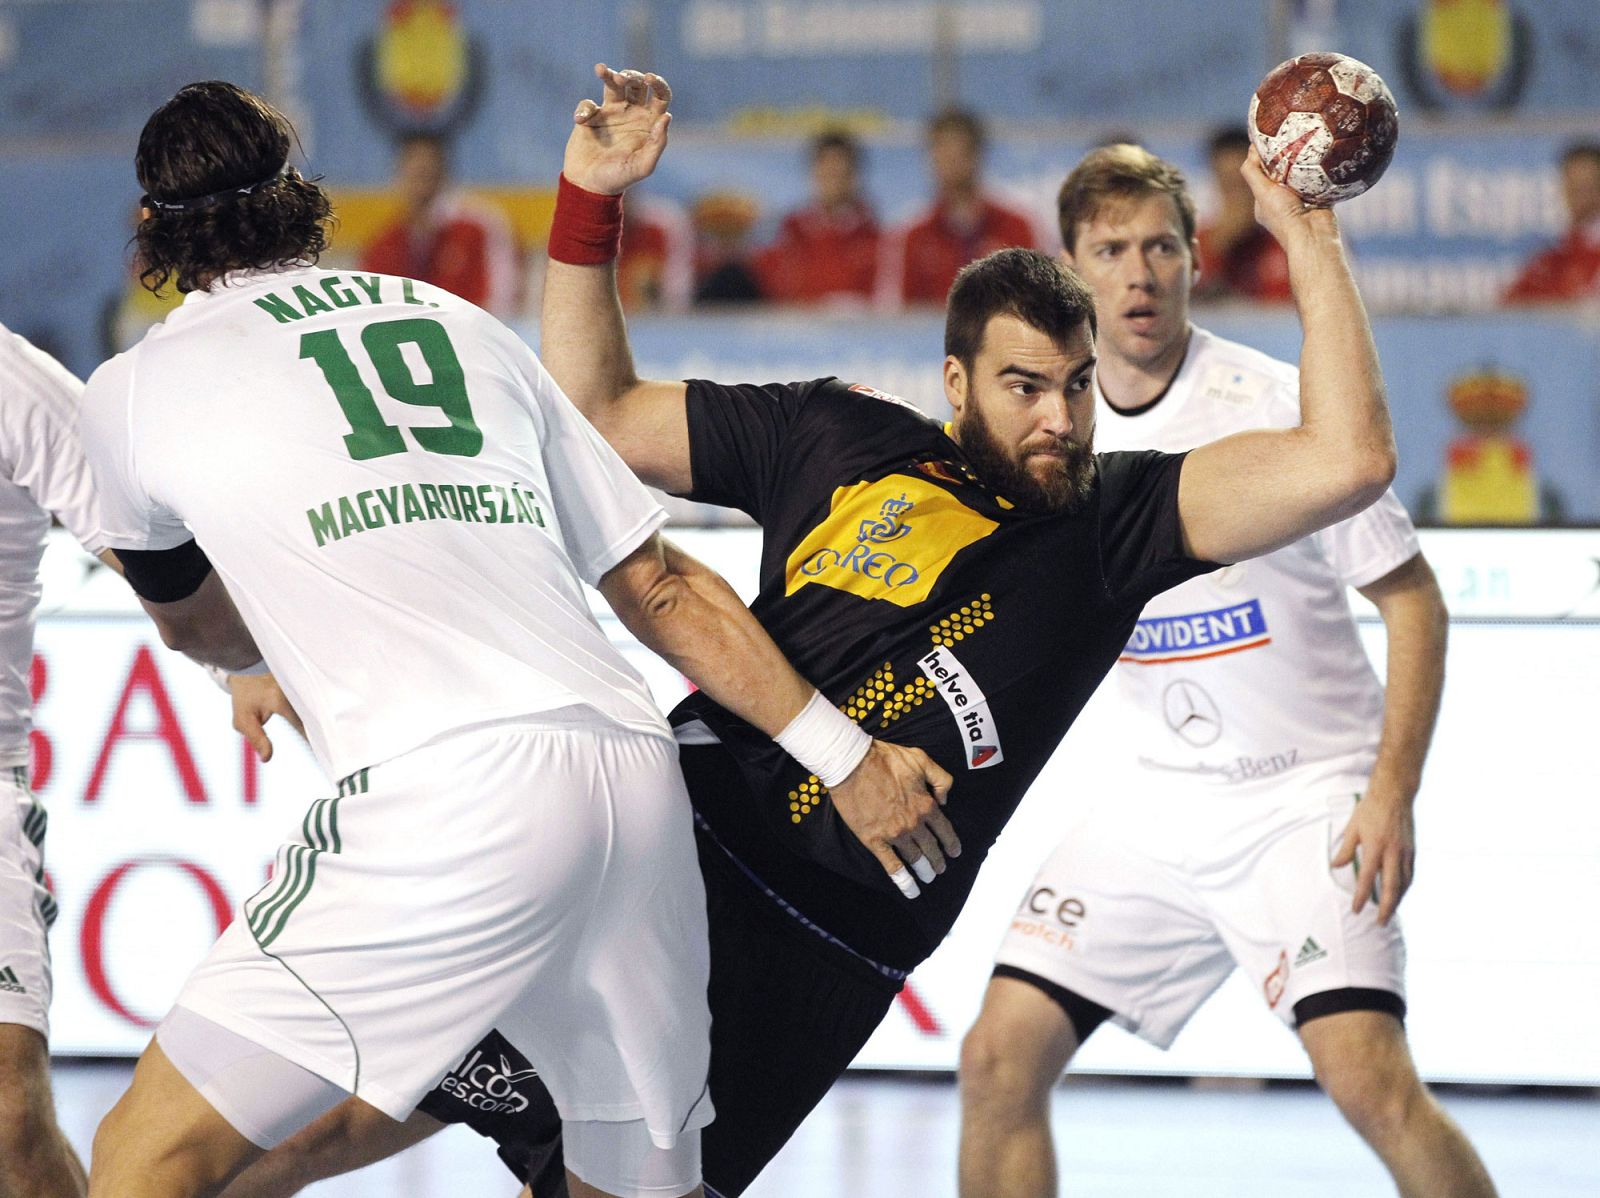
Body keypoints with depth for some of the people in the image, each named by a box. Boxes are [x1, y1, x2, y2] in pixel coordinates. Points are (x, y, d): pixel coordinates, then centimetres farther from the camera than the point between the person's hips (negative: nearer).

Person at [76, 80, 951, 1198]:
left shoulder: (134, 389, 14)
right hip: (645, 782, 5)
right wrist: (846, 757, 28)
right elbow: (658, 584, 23)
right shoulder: (468, 326, 25)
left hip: (447, 796, -5)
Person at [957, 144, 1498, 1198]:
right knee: (1000, 1059, 0)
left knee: (1369, 1079, -23)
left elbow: (1412, 597, -9)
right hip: (1163, 799, 6)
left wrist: (1391, 794, -17)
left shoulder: (1273, 402, -13)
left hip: (1308, 789, -5)